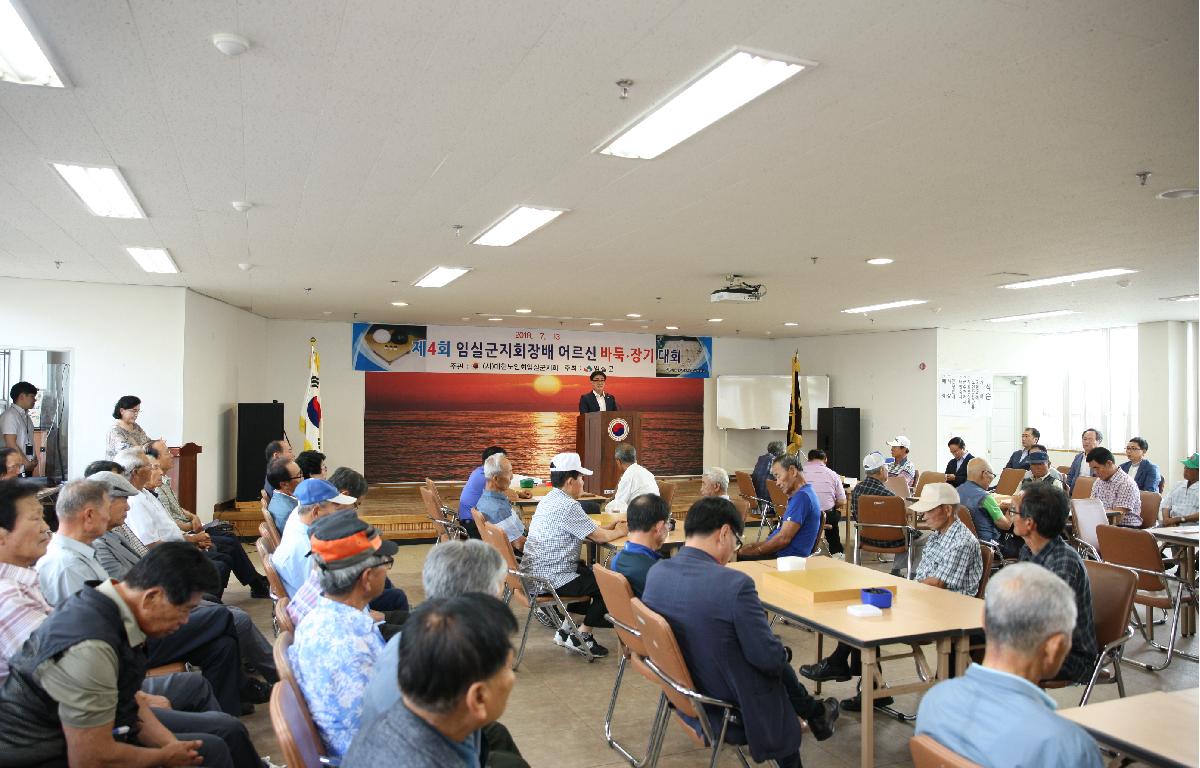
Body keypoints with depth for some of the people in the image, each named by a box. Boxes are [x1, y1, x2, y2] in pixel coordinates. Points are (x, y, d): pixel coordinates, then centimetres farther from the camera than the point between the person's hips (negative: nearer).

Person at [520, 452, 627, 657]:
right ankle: (582, 636, 10)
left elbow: (585, 532, 20)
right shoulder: (568, 506, -20)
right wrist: (620, 532, 7)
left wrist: (609, 527, 16)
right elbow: (599, 537, -13)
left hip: (535, 572, 10)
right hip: (552, 580, -10)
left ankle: (567, 628, 24)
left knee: (590, 573, 26)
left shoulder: (549, 499, 11)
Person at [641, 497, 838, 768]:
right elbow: (769, 659, -22)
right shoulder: (735, 583, -30)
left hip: (683, 685, 6)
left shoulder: (655, 573, -9)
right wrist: (780, 652, 1)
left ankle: (816, 713, 47)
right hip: (729, 699, -6)